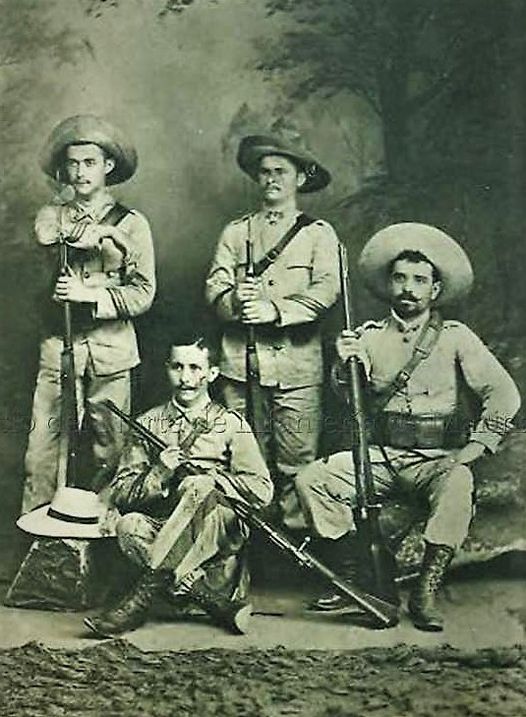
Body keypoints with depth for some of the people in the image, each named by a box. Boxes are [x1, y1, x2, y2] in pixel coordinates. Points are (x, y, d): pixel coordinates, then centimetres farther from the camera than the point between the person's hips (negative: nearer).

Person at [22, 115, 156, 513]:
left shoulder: (131, 223, 6)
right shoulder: (51, 216, 14)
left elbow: (143, 294, -2)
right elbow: (50, 240, -10)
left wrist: (89, 294, -13)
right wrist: (106, 237, -5)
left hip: (111, 350, -1)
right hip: (58, 347, 2)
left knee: (111, 451, 2)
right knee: (43, 449, -2)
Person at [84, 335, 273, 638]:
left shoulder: (231, 425, 6)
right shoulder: (148, 425, 12)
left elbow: (262, 491, -4)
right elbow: (119, 494, 5)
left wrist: (207, 476, -13)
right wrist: (158, 474, -14)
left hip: (220, 532, -2)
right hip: (161, 527, 2)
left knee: (197, 487, -33)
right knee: (129, 525, -31)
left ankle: (147, 592, -27)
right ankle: (213, 599, -29)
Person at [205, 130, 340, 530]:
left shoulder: (319, 233, 9)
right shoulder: (235, 233, 18)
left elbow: (327, 290, -5)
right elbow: (214, 287, 8)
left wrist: (275, 310, -17)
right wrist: (234, 301, -15)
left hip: (297, 365, -2)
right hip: (240, 361, 2)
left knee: (297, 463, -4)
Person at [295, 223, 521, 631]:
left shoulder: (455, 337, 3)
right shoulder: (371, 336, 10)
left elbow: (504, 395, -4)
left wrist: (474, 449, -14)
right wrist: (346, 367, -17)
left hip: (438, 457, -3)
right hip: (382, 455, 3)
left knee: (457, 486, -35)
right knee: (311, 480, -16)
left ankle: (426, 593, -22)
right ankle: (356, 579, -2)